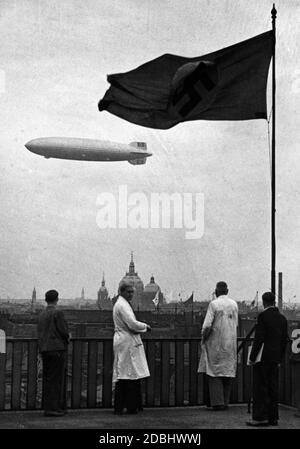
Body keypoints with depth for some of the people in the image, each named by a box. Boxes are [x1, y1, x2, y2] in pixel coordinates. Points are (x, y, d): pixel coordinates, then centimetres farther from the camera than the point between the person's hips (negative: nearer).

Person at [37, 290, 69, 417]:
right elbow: (64, 331, -14)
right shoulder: (57, 313, -10)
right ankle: (53, 408, -7)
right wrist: (67, 339, 8)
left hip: (44, 349, 8)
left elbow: (40, 332, 14)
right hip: (57, 348, -8)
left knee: (47, 379, 11)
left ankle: (48, 406, 16)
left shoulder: (42, 314, 12)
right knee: (56, 379, -5)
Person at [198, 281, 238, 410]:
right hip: (230, 343, 5)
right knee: (228, 371, 9)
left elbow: (207, 326, -15)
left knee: (214, 372, 1)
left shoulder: (214, 304, -11)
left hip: (216, 343, -4)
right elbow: (235, 325, 10)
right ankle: (225, 402, 12)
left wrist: (203, 339, -2)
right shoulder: (234, 304, 4)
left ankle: (218, 402, -6)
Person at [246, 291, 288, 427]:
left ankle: (260, 417, -4)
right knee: (273, 388, 11)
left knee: (260, 388, -3)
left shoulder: (263, 316, -11)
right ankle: (273, 417, 14)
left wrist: (252, 357, -9)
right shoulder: (282, 318, 9)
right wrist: (279, 358, 19)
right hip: (275, 359, 6)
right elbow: (284, 340, 12)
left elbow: (259, 339, -15)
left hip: (263, 357, -6)